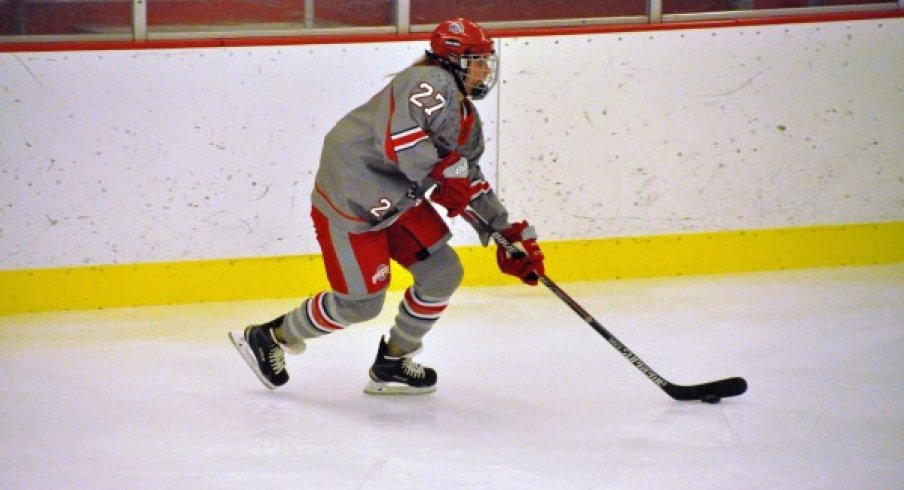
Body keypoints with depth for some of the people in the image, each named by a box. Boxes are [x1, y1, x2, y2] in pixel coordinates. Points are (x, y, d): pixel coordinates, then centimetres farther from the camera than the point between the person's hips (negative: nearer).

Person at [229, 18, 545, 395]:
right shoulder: (431, 83, -19)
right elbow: (399, 133, -35)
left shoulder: (467, 115, 13)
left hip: (396, 198, 10)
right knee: (362, 303, -3)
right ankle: (269, 338, 17)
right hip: (350, 200, -10)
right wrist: (444, 173, -34)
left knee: (443, 274, 6)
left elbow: (471, 180, 20)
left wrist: (510, 233, 16)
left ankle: (391, 364, 20)